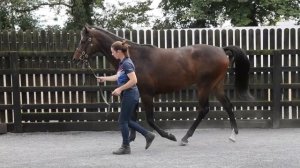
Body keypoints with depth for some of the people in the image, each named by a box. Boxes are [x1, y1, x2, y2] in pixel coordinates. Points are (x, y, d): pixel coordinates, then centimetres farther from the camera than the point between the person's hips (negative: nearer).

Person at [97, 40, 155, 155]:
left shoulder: (126, 63, -18)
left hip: (130, 95, -10)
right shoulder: (122, 63, 10)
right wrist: (104, 78, 29)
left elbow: (133, 80, -25)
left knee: (123, 121, 0)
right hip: (127, 95, 10)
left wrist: (120, 89, -20)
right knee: (127, 121, 15)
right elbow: (119, 77, 25)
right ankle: (148, 135, 19)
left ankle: (125, 147, 10)